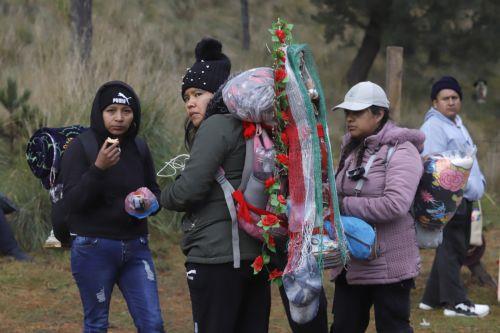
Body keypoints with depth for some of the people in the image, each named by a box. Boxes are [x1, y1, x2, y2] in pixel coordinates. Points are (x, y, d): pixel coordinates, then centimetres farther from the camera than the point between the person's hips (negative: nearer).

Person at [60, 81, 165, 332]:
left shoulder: (139, 149, 7)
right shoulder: (80, 148, -7)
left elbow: (155, 193, 18)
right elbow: (71, 201, -14)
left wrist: (149, 202, -6)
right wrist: (98, 168, -27)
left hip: (136, 247, 4)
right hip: (94, 248, -4)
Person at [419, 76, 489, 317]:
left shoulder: (457, 124, 22)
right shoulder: (433, 127, -12)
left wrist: (478, 183, 15)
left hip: (464, 197, 11)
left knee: (455, 250, 14)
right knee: (451, 249, -9)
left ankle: (432, 298, 21)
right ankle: (456, 302, -7)